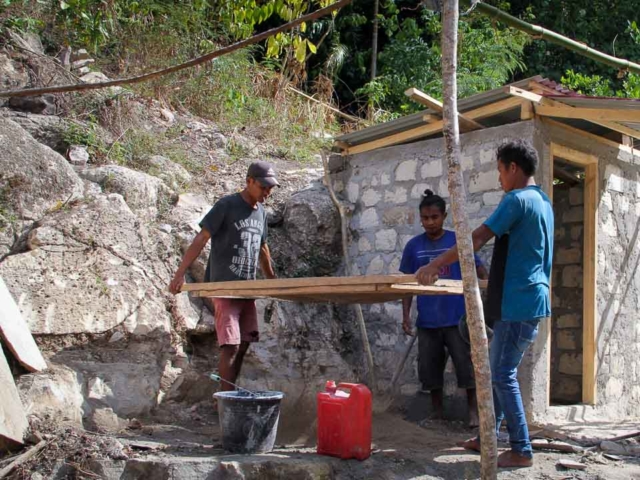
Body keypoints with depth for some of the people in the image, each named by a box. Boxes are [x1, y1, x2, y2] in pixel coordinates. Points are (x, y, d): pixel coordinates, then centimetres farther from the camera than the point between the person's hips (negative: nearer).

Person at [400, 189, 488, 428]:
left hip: (458, 318, -2)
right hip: (427, 321, 2)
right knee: (429, 369, 9)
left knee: (467, 365, -2)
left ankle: (474, 412, 11)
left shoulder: (458, 240, -1)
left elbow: (479, 270, -1)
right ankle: (437, 413, 24)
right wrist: (406, 315, -1)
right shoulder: (414, 246, 4)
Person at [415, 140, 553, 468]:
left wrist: (436, 265, -11)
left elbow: (478, 238, -16)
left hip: (519, 302, -10)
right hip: (530, 298, 10)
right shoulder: (543, 202, 17)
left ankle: (522, 451, 1)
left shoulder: (517, 199, -13)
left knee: (503, 375, -4)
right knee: (497, 371, 15)